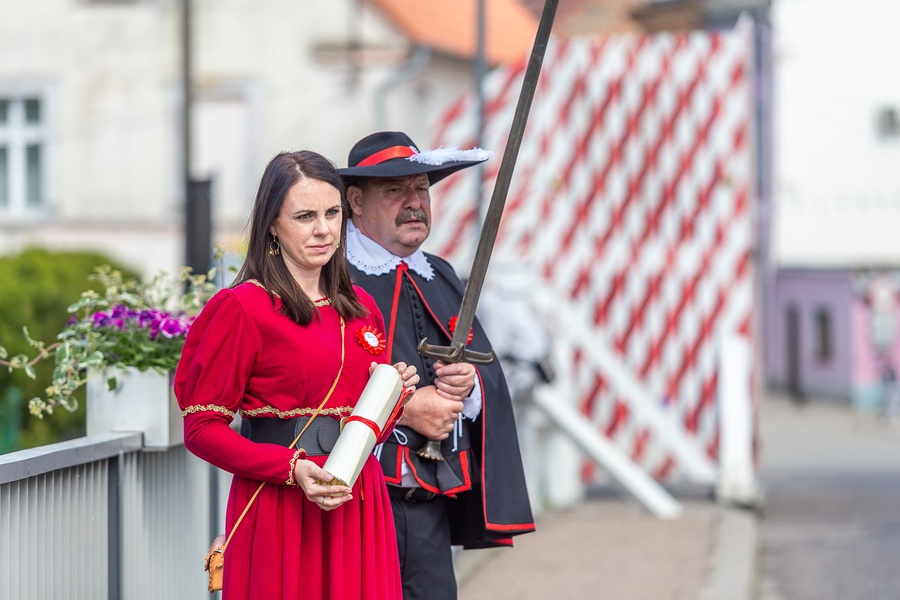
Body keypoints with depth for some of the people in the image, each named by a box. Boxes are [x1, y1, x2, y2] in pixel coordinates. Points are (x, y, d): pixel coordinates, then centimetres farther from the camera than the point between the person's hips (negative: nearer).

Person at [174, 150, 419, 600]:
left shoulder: (362, 309, 13)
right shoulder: (243, 307, -6)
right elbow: (201, 428, -8)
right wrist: (291, 469, -19)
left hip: (358, 508, 6)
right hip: (280, 509, -5)